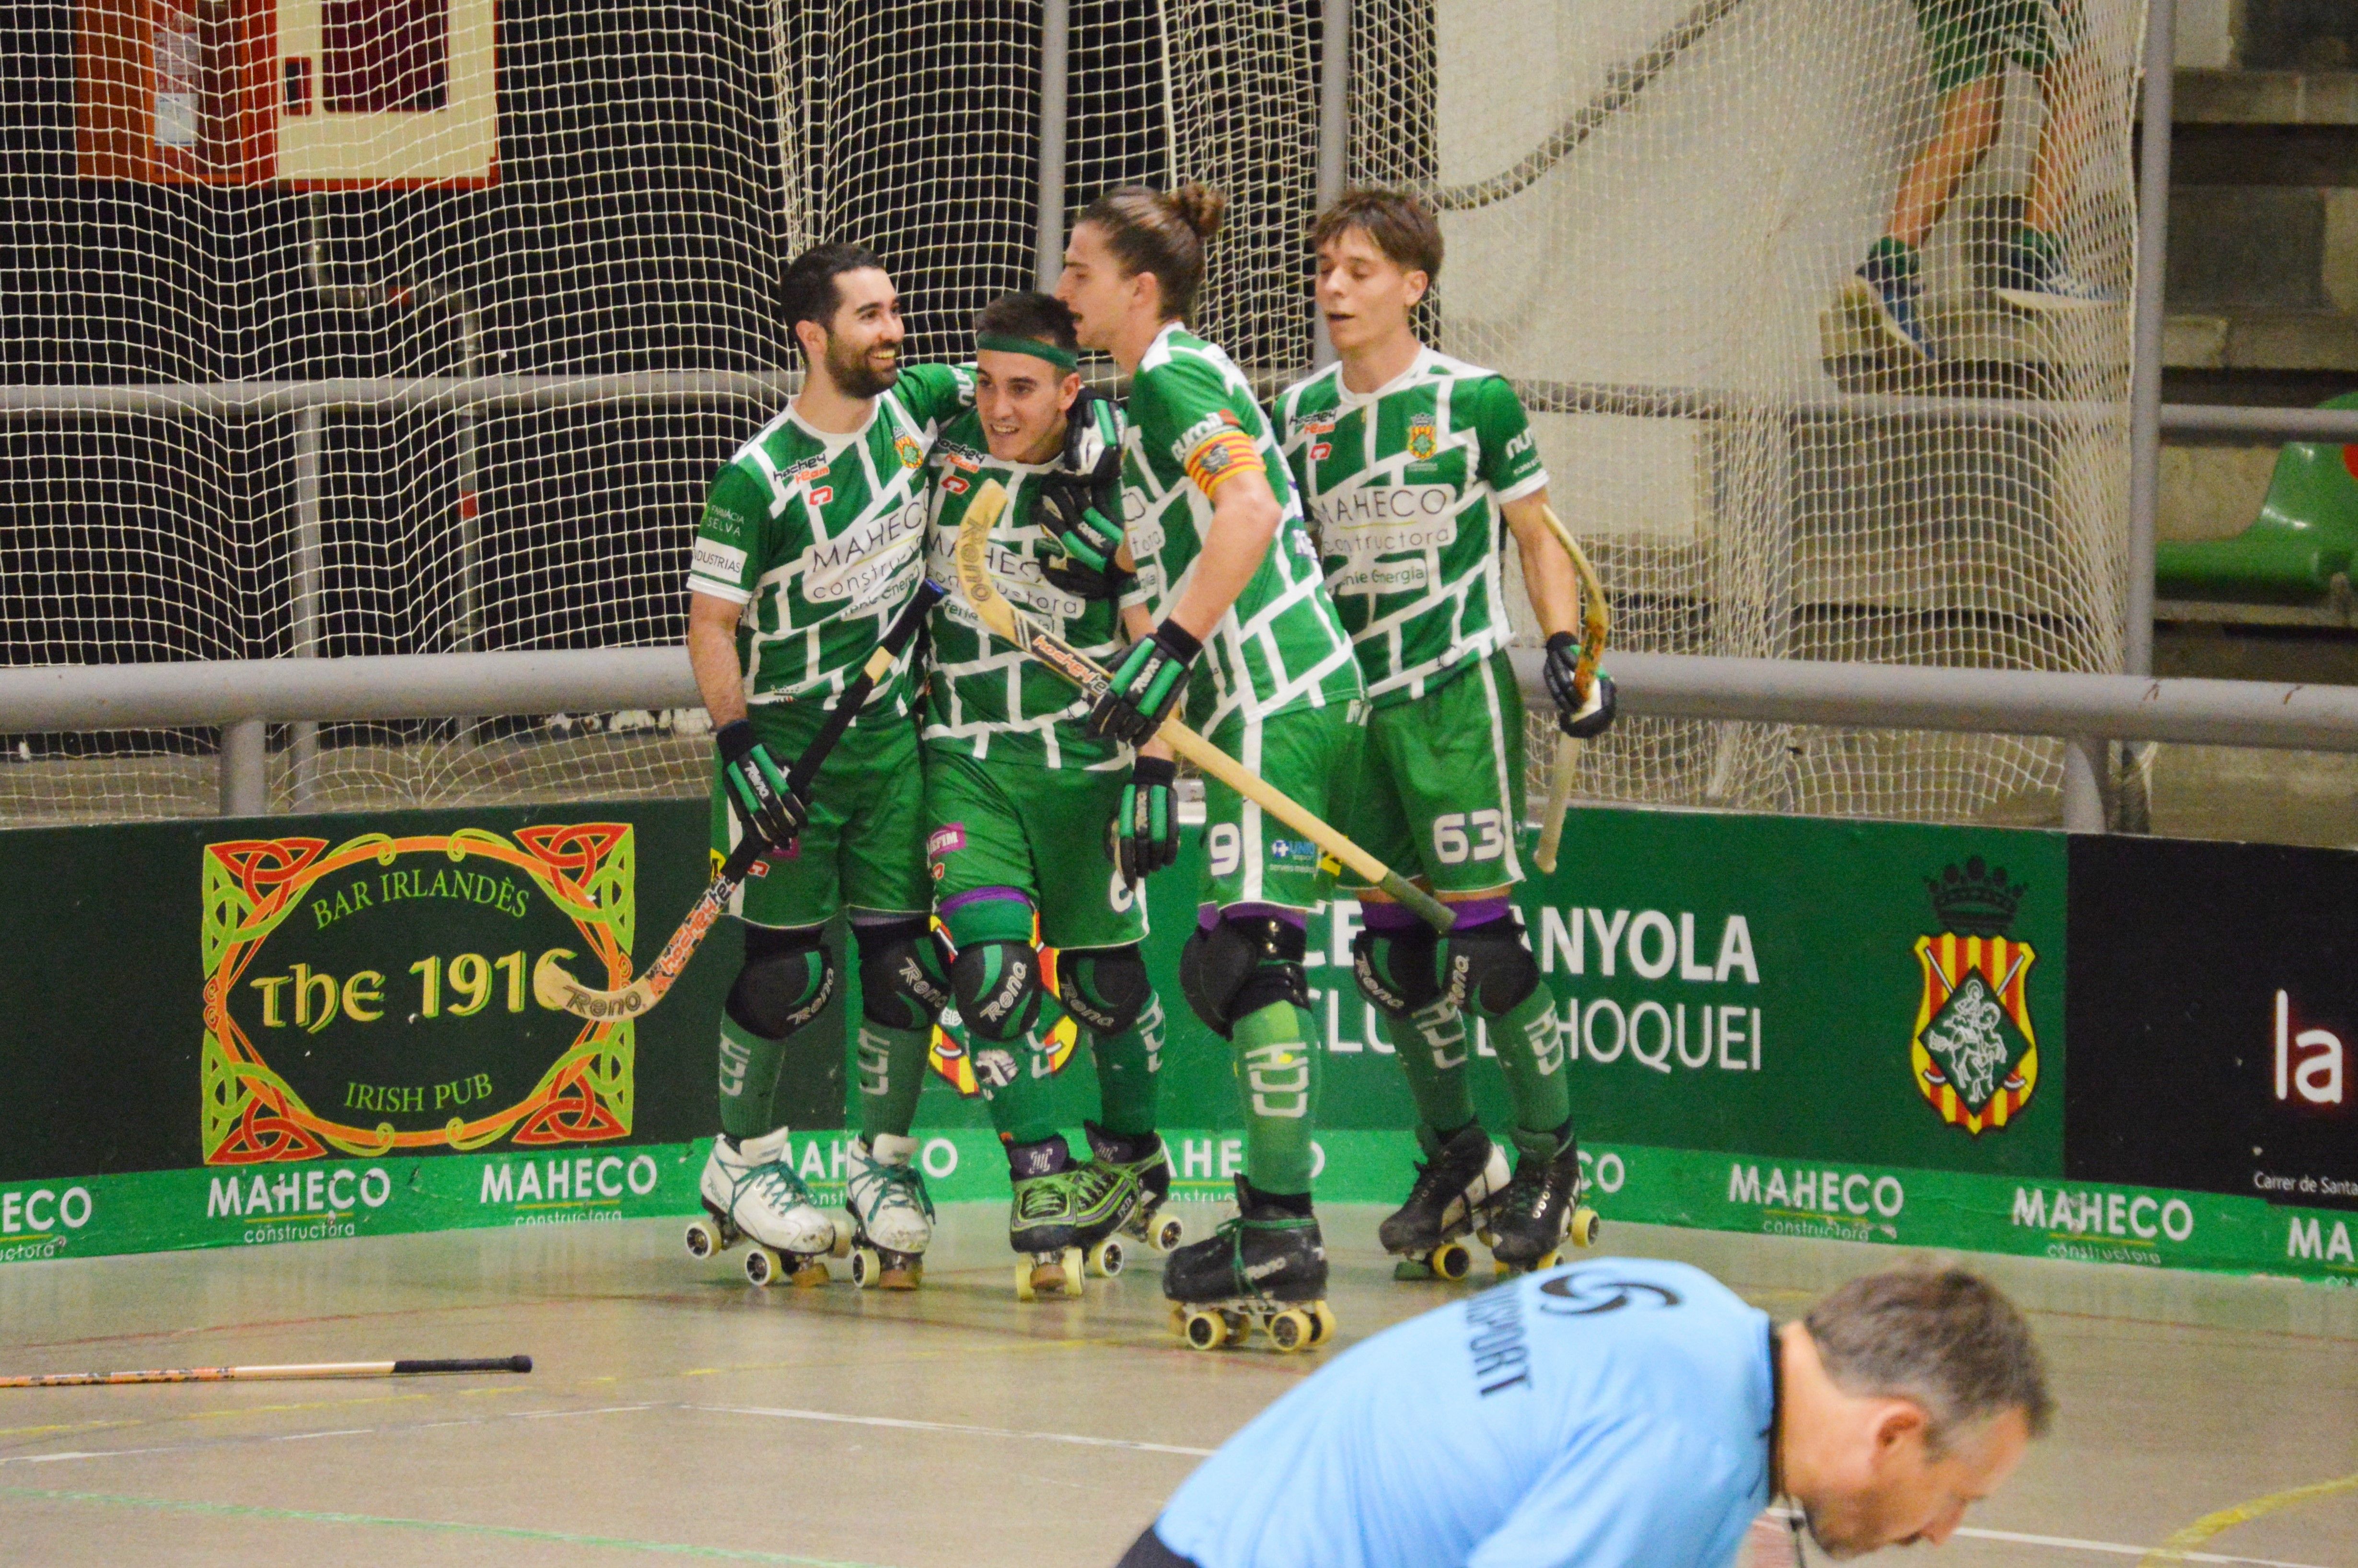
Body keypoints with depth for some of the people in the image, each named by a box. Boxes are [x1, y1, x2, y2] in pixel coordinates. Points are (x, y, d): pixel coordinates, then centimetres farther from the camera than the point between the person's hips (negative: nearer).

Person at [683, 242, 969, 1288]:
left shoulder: (914, 407, 0)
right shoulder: (759, 475, -14)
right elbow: (712, 624, -12)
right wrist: (741, 750, -19)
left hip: (891, 731, 4)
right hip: (785, 735, -4)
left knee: (903, 955, 1)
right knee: (787, 963, -3)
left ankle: (882, 1157, 15)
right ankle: (741, 1156, 15)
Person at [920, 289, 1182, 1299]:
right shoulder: (946, 451, 0)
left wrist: (1156, 773, -14)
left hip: (1083, 753, -2)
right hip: (965, 754, 2)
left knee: (1100, 972, 7)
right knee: (989, 959, -15)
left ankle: (1132, 1156, 31)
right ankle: (1040, 1178, -10)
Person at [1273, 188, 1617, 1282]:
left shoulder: (1476, 402, -4)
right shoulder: (1297, 415, 8)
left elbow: (1535, 536, 4)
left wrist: (1567, 650, -6)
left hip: (1457, 692, -5)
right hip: (1347, 698, 5)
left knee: (1479, 927, -10)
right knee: (1385, 938, 5)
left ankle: (1549, 1151, 2)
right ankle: (1455, 1156, 18)